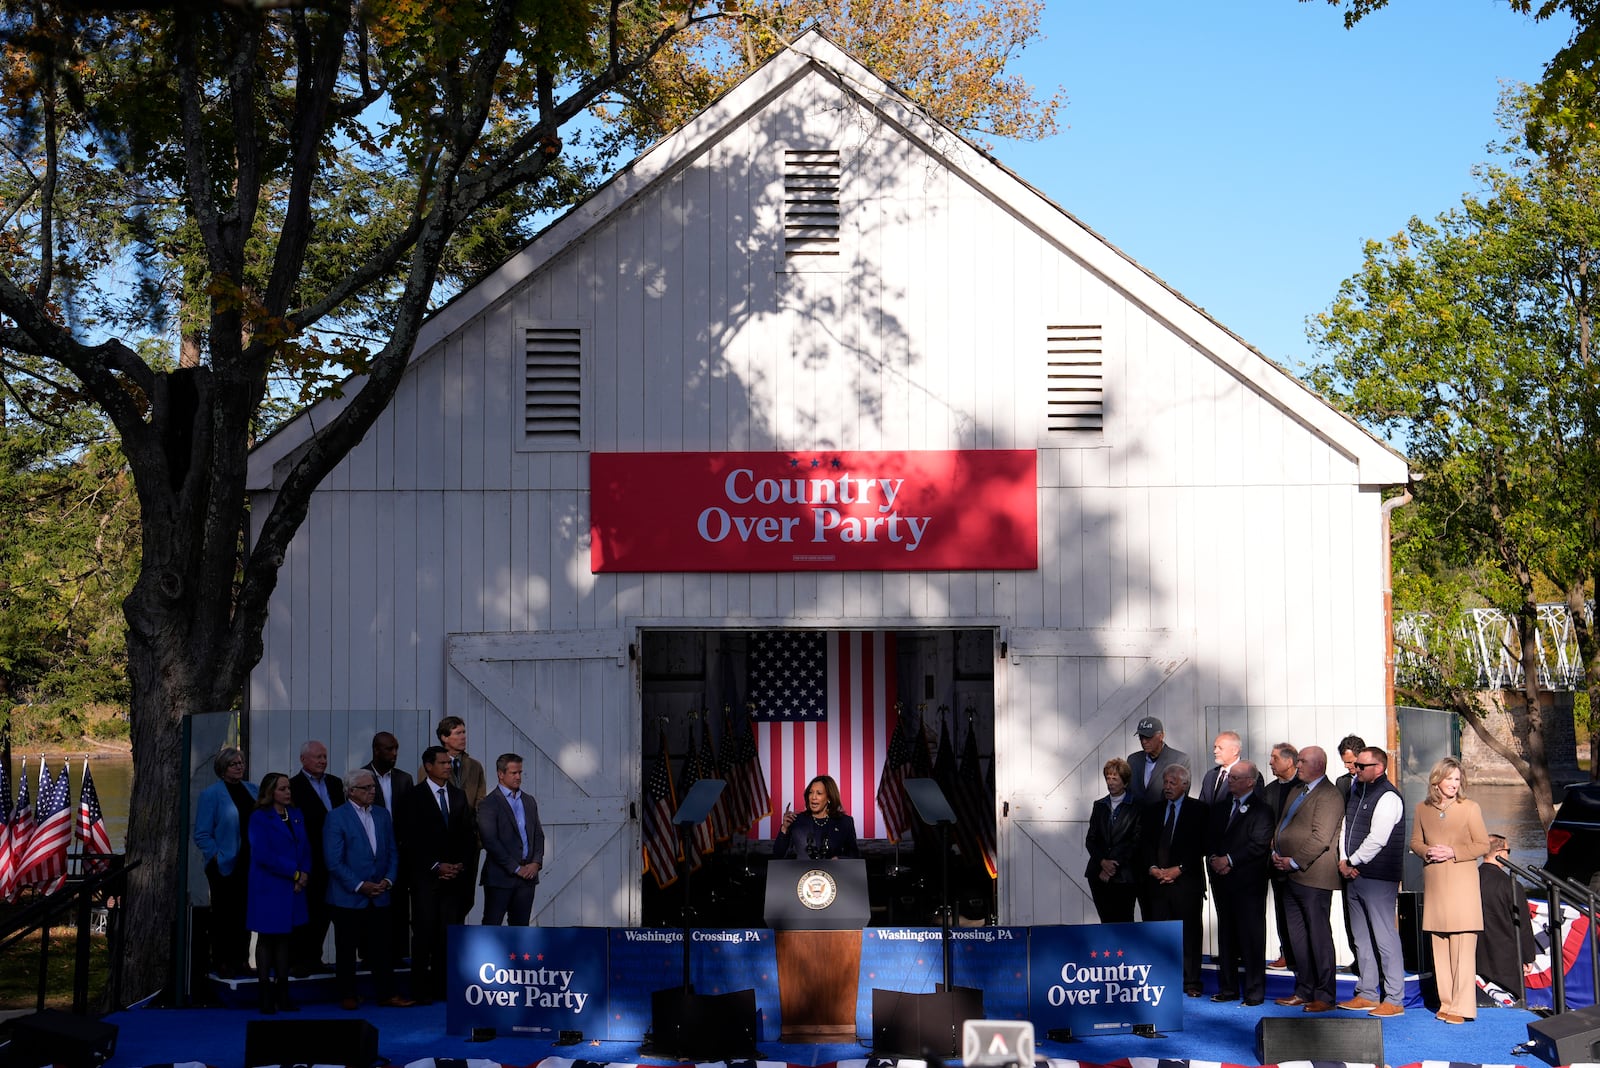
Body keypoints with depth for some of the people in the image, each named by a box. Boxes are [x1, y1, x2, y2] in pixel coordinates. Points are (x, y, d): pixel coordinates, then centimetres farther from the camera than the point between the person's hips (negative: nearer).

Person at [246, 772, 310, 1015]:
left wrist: (304, 874, -8)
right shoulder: (259, 818, -7)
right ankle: (265, 997, 7)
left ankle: (282, 994, 11)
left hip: (292, 889, 6)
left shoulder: (296, 815, 12)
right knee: (266, 939, 2)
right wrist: (294, 873, -16)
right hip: (269, 888, -6)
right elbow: (263, 854, -16)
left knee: (285, 939, 8)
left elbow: (305, 849, 11)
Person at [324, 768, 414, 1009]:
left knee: (381, 948, 5)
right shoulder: (336, 817, -7)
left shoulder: (382, 815, 11)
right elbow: (334, 861, -12)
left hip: (379, 897, 4)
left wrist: (388, 880, -3)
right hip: (348, 897, -4)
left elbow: (392, 853, 13)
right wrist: (359, 886, -15)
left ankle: (387, 994, 10)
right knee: (346, 950, 5)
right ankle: (347, 996, 15)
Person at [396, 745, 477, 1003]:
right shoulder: (412, 798, 0)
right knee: (424, 932, -5)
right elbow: (409, 841, -5)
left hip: (455, 875, 4)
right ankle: (421, 990, 0)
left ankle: (443, 987, 3)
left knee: (449, 932, -1)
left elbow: (469, 835, 14)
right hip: (425, 876, -4)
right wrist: (436, 866, -10)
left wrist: (461, 864, 0)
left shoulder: (458, 795, 13)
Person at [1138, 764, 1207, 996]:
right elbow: (1144, 843, 10)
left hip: (1186, 880, -3)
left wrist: (1178, 869, -11)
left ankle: (1191, 982, 5)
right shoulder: (1152, 810, 14)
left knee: (1190, 932, -1)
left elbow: (1200, 846, -4)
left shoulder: (1198, 810, 2)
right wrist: (1152, 868, -6)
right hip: (1156, 881, 3)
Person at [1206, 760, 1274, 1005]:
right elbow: (1210, 837, 13)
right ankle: (1228, 988, 18)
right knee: (1226, 934, 11)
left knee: (1252, 936, -3)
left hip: (1249, 882, -6)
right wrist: (1216, 859, -5)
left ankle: (1255, 991, 3)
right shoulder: (1221, 806, 14)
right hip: (1223, 879, 6)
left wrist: (1229, 860, -15)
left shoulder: (1262, 808, -7)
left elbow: (1260, 844, -15)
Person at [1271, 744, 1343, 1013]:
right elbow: (1283, 827, 23)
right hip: (1292, 876, 9)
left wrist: (1293, 861, -16)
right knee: (1297, 936, 12)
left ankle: (1325, 996, 2)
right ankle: (1304, 991, 19)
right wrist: (1276, 853, 6)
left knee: (1318, 935, -4)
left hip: (1313, 878, -9)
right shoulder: (1298, 793, 19)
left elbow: (1320, 838, -19)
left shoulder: (1328, 795, -11)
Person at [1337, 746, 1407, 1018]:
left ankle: (1394, 1000, -1)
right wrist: (1344, 861, 1)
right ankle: (1366, 994, 23)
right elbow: (1346, 827, 15)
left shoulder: (1388, 797, -13)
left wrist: (1352, 863, -10)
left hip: (1378, 878, -9)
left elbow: (1376, 839, -18)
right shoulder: (1357, 792, 14)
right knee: (1362, 938, 14)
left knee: (1385, 938, -6)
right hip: (1354, 875, 9)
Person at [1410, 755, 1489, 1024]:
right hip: (1434, 885, 4)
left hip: (1462, 884, -4)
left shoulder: (1470, 808, 0)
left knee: (1463, 947, -7)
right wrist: (1427, 851, -6)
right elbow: (1415, 841, 16)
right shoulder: (1423, 810, 10)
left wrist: (1453, 852, -13)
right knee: (1439, 946, 6)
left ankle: (1462, 1007, -6)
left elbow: (1483, 844, 0)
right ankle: (1446, 1002, 13)